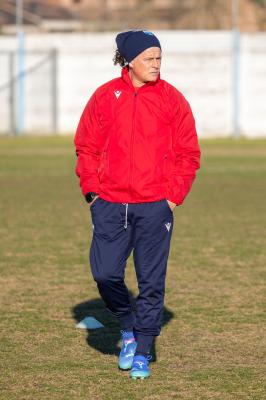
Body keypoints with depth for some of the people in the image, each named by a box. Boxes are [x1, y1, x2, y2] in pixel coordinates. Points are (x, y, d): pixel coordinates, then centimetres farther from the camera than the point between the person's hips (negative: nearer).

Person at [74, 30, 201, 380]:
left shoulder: (172, 99, 2)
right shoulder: (105, 96, 4)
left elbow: (189, 153, 5)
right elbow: (86, 146, 9)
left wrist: (174, 196, -3)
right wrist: (92, 191, 1)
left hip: (155, 206, -1)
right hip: (110, 205, 1)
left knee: (151, 282, 0)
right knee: (105, 274, -3)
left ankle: (142, 354, 12)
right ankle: (129, 328, 24)